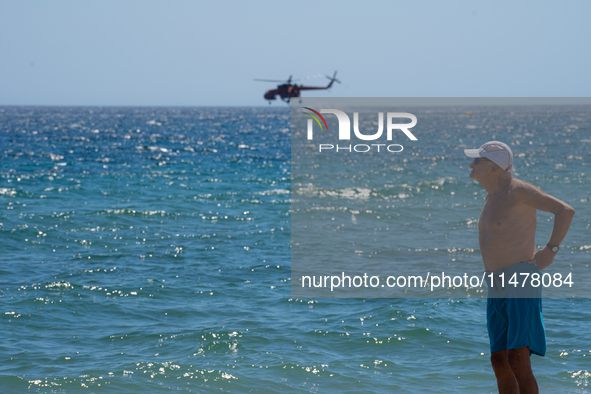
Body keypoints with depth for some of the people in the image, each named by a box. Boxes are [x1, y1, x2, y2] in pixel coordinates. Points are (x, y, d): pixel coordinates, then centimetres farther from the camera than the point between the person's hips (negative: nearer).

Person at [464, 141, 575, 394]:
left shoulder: (517, 190, -10)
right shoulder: (492, 197, 17)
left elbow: (566, 211, -14)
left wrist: (550, 250, -14)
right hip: (497, 288, 9)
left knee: (517, 359, -17)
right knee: (499, 361, 5)